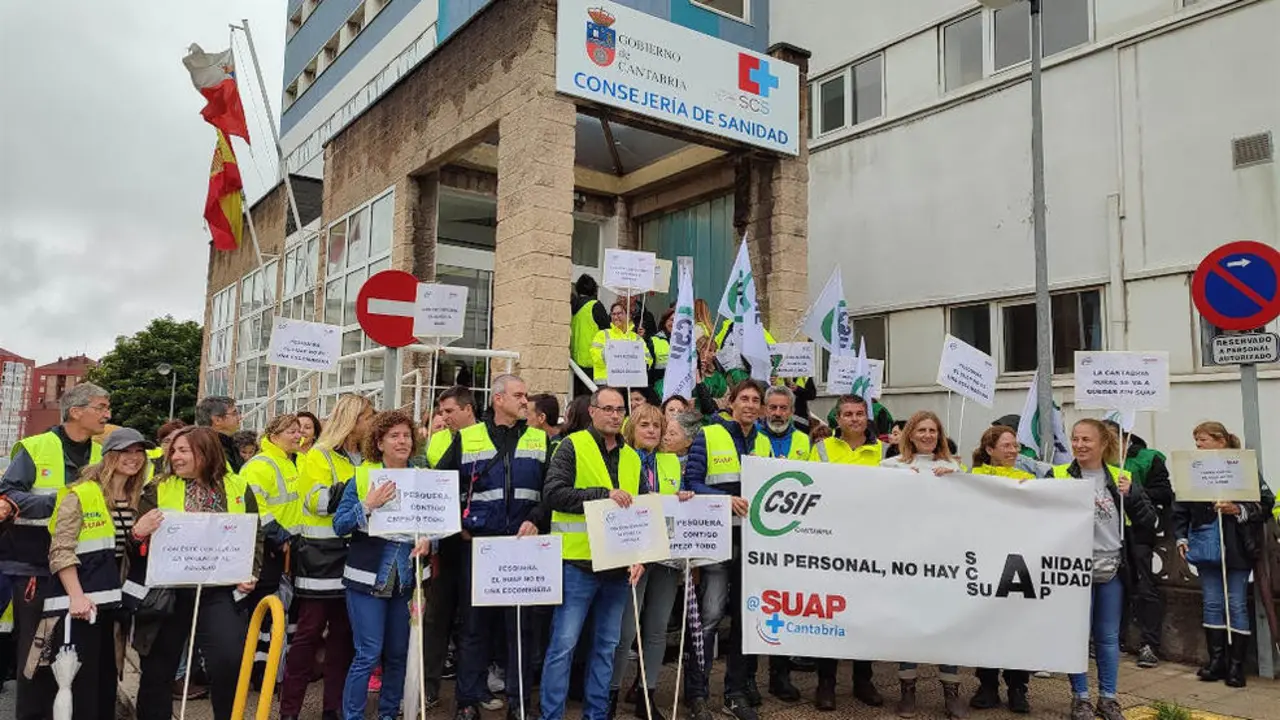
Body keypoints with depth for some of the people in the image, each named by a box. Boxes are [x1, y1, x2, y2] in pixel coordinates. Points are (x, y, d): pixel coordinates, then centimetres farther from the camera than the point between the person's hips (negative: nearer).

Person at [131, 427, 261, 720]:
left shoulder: (238, 489, 4)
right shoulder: (158, 490, 3)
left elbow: (255, 539, 8)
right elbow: (138, 543, 3)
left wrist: (250, 575, -5)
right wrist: (138, 533, -19)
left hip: (218, 591, -1)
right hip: (168, 591, 1)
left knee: (230, 660, -13)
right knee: (157, 670, 10)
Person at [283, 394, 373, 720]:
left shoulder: (364, 459, 15)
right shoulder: (319, 456, -5)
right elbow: (317, 501, -18)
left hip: (353, 556, 6)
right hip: (322, 557, -6)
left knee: (344, 633, 9)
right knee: (310, 632, -1)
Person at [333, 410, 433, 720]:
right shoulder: (362, 476, -4)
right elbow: (339, 525, -7)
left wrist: (427, 540, -11)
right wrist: (368, 505, -22)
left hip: (406, 577, 4)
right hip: (369, 577, -4)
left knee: (398, 654, 12)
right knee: (368, 654, -5)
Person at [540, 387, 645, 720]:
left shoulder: (632, 458, 13)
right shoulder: (573, 446, -4)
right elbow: (553, 493, -15)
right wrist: (603, 494, -20)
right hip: (579, 562, -6)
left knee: (607, 645, 13)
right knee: (564, 643, -1)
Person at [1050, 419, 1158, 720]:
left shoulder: (1120, 478, 4)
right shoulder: (1059, 476, -4)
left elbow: (1150, 521, 1)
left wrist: (1130, 494, -12)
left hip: (1112, 569, 3)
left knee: (1108, 636, 13)